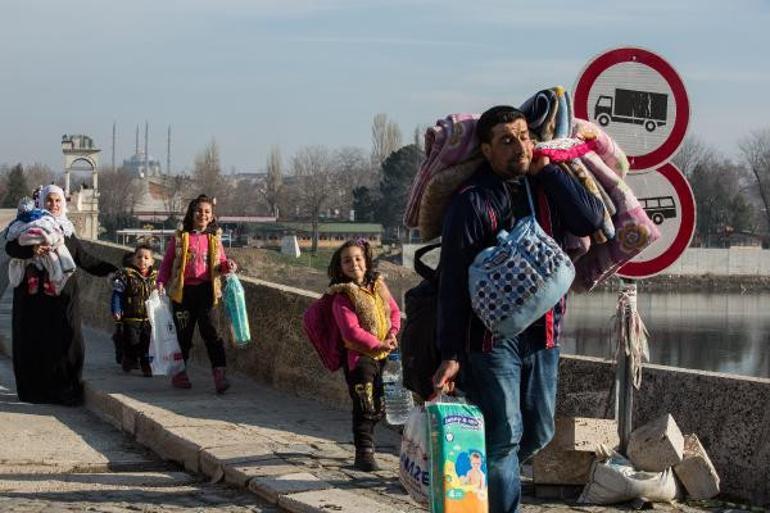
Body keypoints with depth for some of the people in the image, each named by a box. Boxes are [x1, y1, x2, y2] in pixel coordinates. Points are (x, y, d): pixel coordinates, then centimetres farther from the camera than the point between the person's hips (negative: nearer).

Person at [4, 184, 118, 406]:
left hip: (63, 298, 3)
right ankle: (34, 390, 2)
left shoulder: (67, 232, 18)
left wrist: (114, 270, 11)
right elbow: (10, 247, -11)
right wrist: (32, 249, -30)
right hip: (34, 298, -3)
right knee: (33, 343, -4)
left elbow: (86, 261, 20)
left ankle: (64, 391, -2)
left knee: (66, 341, -5)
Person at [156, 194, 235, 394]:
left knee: (211, 331, -10)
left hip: (207, 289, 0)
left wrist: (228, 265, -6)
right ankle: (179, 372, 22)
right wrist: (161, 282, -5)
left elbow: (221, 262, 17)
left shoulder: (214, 239, 10)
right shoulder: (180, 238, 5)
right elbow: (167, 262, 8)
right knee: (183, 333, 7)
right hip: (183, 291, 0)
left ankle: (219, 373, -15)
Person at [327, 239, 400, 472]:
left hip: (383, 355, 7)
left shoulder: (378, 286, 7)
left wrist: (392, 334, -4)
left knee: (378, 407, 17)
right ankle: (364, 452, -8)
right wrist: (378, 344, -23)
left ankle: (365, 442, 34)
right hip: (360, 356, -7)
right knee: (364, 407, -11)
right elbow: (352, 331, -20)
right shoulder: (342, 297, -13)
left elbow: (394, 311, 14)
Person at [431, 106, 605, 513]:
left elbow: (592, 220, -9)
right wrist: (451, 354, -15)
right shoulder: (472, 201, -10)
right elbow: (452, 283, -11)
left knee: (538, 432, 13)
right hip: (492, 336, -6)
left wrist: (547, 170, -8)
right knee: (504, 435, -6)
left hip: (542, 333, 6)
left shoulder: (546, 188, 7)